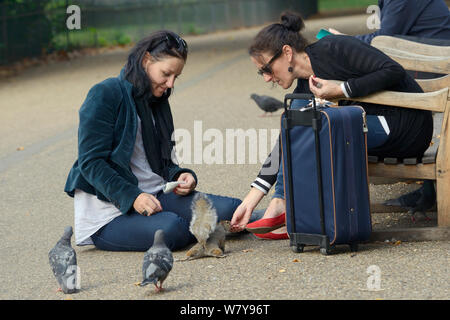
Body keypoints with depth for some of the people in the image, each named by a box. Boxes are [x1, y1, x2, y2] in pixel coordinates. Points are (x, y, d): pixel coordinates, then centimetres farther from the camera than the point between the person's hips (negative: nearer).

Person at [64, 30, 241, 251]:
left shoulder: (157, 101, 17)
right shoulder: (105, 95, -8)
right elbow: (91, 162, -15)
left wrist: (179, 177, -1)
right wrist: (132, 197, -26)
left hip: (154, 198, 7)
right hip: (110, 212, -7)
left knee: (229, 209, -18)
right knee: (170, 228, -35)